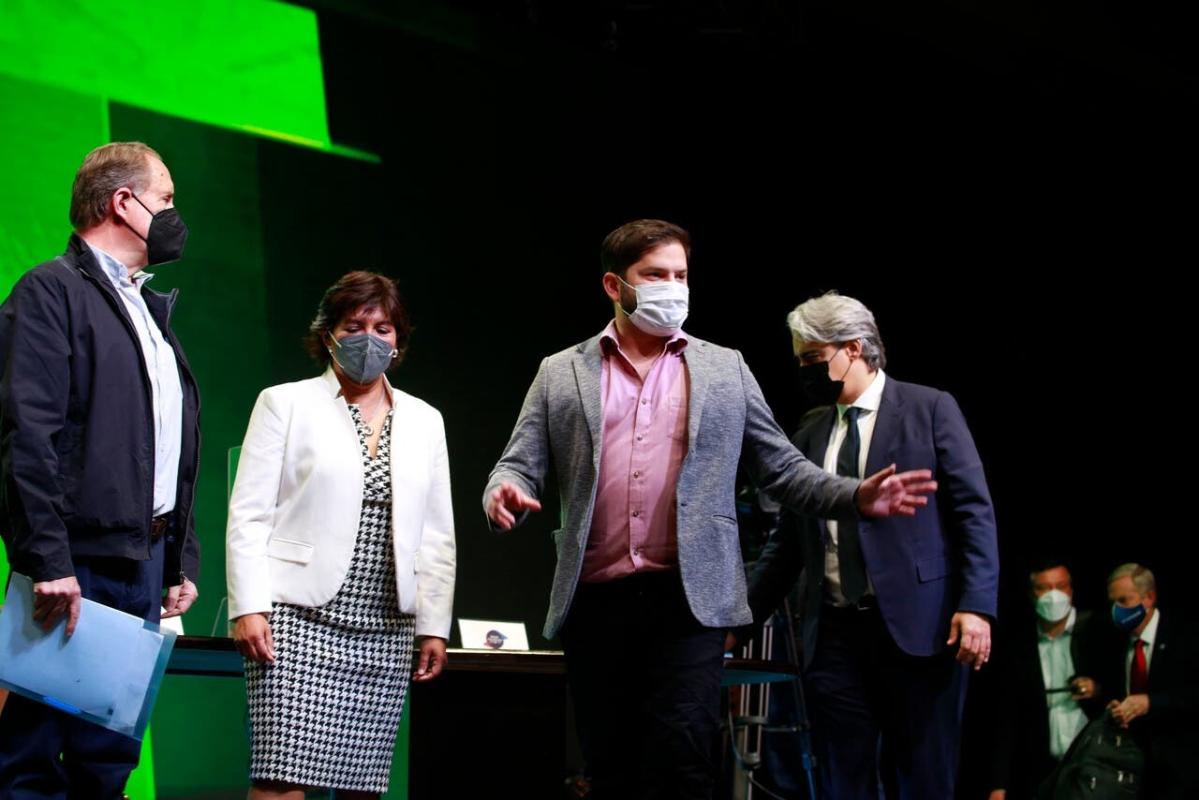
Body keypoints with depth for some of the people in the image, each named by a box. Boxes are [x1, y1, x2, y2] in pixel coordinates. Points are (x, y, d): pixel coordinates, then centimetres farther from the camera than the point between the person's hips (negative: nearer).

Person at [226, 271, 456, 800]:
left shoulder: (424, 421, 15)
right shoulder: (285, 403, 5)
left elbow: (437, 535, 16)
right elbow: (248, 514, 0)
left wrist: (434, 627, 10)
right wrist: (248, 608, -9)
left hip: (385, 634, 4)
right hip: (299, 621, -4)